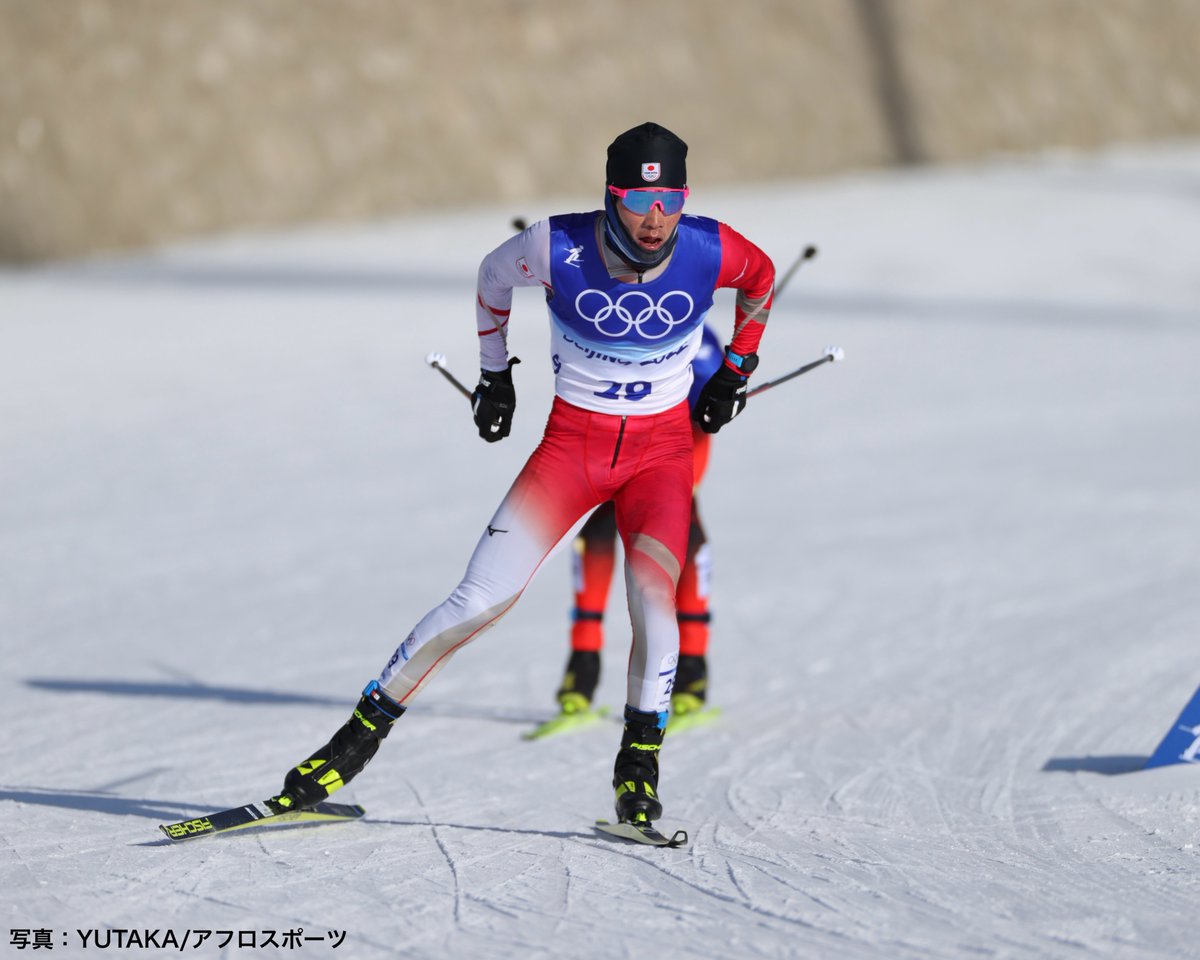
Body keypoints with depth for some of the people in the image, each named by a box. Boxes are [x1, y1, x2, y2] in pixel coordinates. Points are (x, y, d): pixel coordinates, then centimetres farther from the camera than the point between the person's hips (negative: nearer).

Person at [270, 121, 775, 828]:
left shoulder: (710, 252, -16)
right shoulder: (558, 247, -19)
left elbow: (762, 277, 9)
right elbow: (495, 275, 5)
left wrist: (737, 369, 10)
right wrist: (495, 374, 12)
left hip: (662, 445, 0)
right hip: (572, 442, 0)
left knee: (652, 594, -24)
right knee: (483, 599, -9)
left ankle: (639, 769, -6)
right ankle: (363, 732, 4)